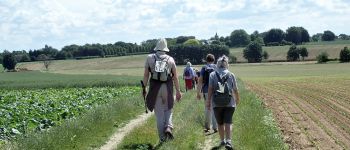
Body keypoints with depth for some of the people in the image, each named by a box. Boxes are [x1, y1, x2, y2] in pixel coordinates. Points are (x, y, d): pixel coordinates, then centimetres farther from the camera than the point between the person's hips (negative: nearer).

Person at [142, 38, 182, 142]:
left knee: (159, 113, 7)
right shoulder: (170, 59, 3)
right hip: (167, 87, 0)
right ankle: (168, 127, -8)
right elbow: (175, 77, 2)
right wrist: (178, 91, 7)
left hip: (155, 88, 0)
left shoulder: (150, 58, 2)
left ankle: (162, 138, 10)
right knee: (168, 109, 17)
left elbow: (146, 75, 1)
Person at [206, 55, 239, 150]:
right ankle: (228, 141, -20)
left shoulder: (212, 75, 1)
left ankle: (222, 140, 27)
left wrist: (208, 101, -2)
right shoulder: (231, 75, 3)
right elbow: (235, 90, 6)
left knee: (220, 123, 15)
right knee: (228, 122, -4)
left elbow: (210, 89, -6)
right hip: (229, 103, -1)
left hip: (217, 103, 1)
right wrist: (237, 99, 23)